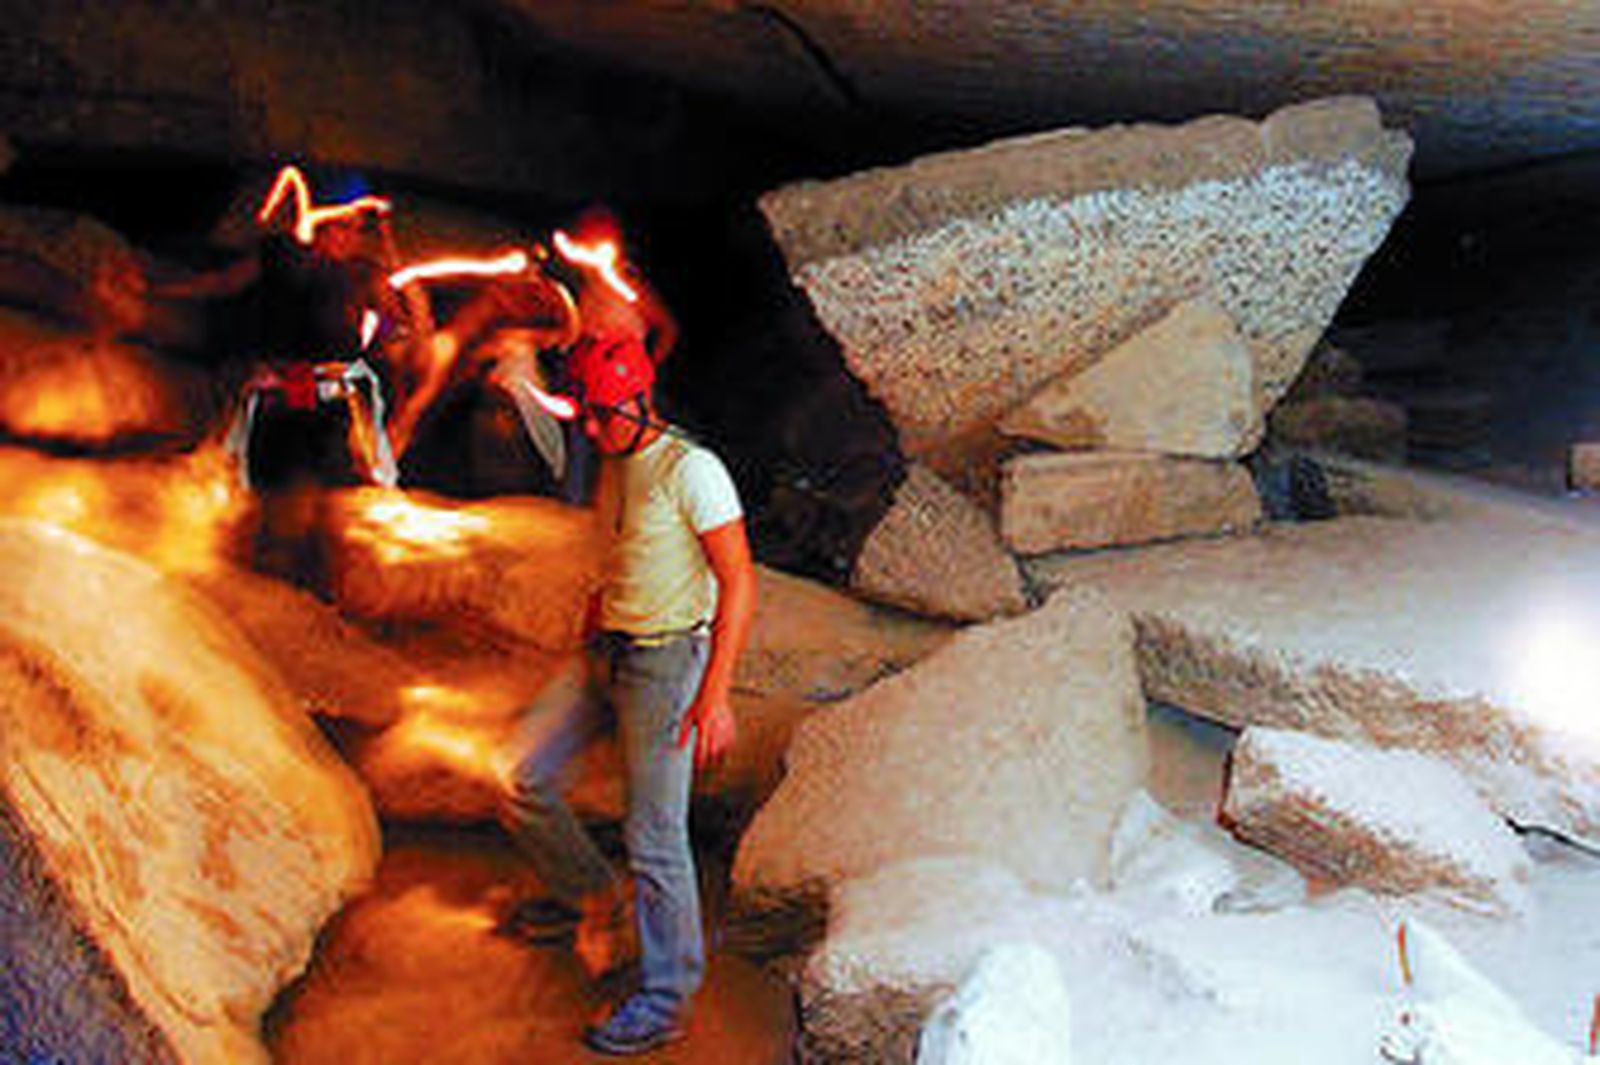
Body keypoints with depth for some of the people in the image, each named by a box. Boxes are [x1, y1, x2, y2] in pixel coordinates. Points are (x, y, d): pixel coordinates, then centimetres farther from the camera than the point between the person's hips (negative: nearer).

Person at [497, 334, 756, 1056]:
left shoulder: (691, 469, -14)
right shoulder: (612, 471, 11)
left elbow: (739, 583, -17)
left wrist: (715, 695, -21)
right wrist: (591, 649, 23)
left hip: (667, 661, -8)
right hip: (607, 653, 8)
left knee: (655, 836, -2)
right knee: (522, 781, 3)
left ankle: (665, 1002, 12)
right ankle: (597, 901, 24)